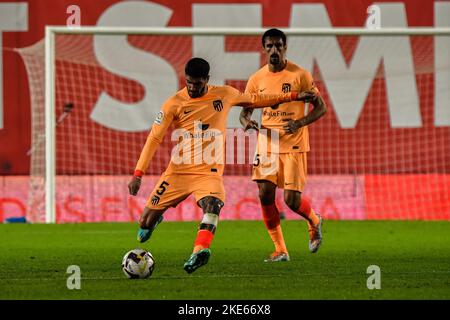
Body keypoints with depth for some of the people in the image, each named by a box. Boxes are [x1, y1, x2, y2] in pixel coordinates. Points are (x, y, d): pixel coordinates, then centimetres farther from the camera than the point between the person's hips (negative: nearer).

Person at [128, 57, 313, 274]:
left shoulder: (225, 95, 4)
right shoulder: (174, 104, -4)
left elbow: (254, 100, 22)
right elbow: (154, 138, -6)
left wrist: (292, 96, 22)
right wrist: (138, 174, -14)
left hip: (209, 172, 0)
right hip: (178, 171, 0)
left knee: (212, 204, -34)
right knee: (146, 221, 1)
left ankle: (200, 251, -50)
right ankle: (152, 220, 39)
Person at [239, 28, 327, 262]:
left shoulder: (299, 75, -7)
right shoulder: (257, 79, 4)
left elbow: (320, 108, -3)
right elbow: (245, 110, 13)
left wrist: (300, 122, -20)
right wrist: (246, 122, -11)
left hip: (294, 146, -4)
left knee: (292, 200, -9)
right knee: (265, 195, -6)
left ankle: (314, 221, 26)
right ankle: (280, 250, 7)